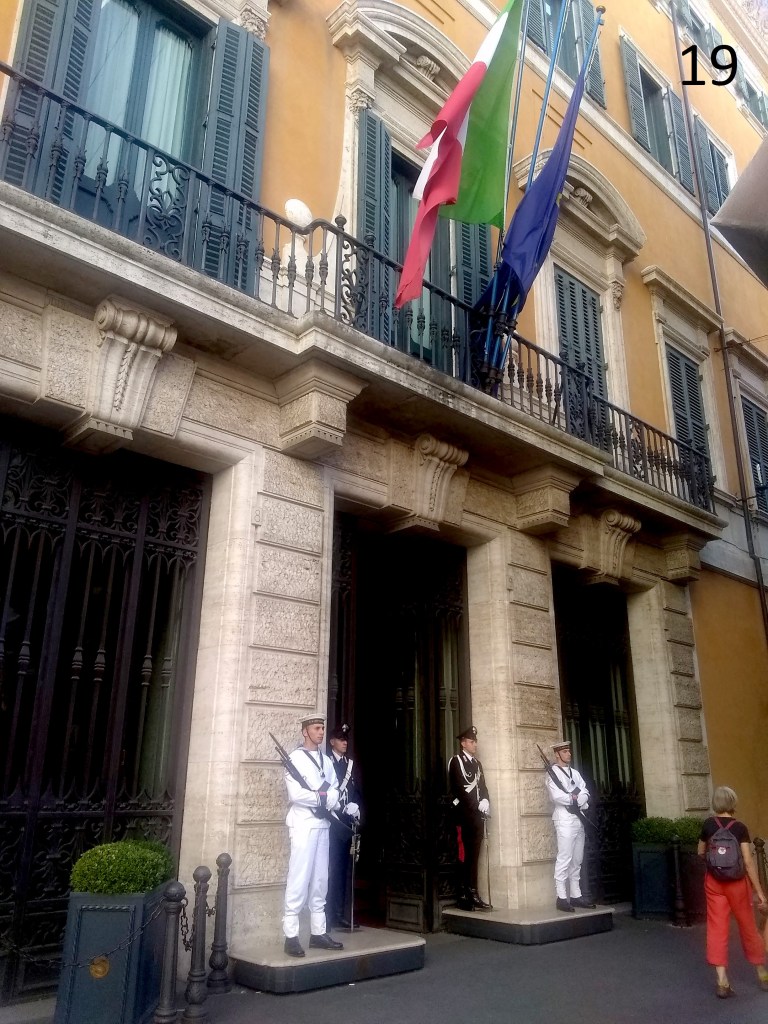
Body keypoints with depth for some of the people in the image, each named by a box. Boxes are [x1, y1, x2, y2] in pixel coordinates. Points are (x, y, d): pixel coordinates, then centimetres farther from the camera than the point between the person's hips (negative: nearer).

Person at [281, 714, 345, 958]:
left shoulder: (326, 760, 16)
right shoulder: (295, 757, -5)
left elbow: (336, 793, 10)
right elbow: (296, 794, -15)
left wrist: (327, 798, -12)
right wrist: (323, 797, -6)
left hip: (323, 825, 7)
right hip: (303, 825, -7)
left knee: (320, 881, 9)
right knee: (299, 880, -7)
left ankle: (318, 933, 16)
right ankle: (291, 936, -2)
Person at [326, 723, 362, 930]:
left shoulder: (351, 764, 16)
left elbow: (356, 792, 17)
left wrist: (355, 808, -1)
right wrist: (342, 808, -13)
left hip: (347, 823, 6)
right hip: (331, 822, -5)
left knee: (343, 868, 9)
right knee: (331, 868, -5)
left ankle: (342, 914, 15)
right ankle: (330, 915, 1)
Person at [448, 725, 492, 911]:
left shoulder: (477, 763, 18)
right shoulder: (456, 761, -6)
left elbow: (482, 786, 16)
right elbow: (458, 789, -13)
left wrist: (485, 802, -4)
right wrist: (476, 806, -14)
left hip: (477, 815, 7)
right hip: (465, 814, -7)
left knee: (474, 855, 9)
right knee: (464, 855, -5)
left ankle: (473, 894, 14)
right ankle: (463, 897, 0)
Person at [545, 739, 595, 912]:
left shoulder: (575, 773, 18)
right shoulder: (552, 773, -4)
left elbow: (586, 794, 7)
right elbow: (557, 796, -16)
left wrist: (573, 798, -12)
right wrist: (576, 798, -4)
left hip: (579, 818, 7)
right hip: (564, 819, -7)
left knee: (577, 860, 9)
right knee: (564, 859, -9)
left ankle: (575, 895, 15)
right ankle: (561, 897, -7)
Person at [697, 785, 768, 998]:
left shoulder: (708, 824, -3)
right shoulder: (740, 827, -11)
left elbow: (700, 852, 9)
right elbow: (748, 861, -16)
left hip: (714, 882, 1)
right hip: (737, 882, -1)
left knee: (717, 928, 1)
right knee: (748, 927, 14)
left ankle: (722, 982, -5)